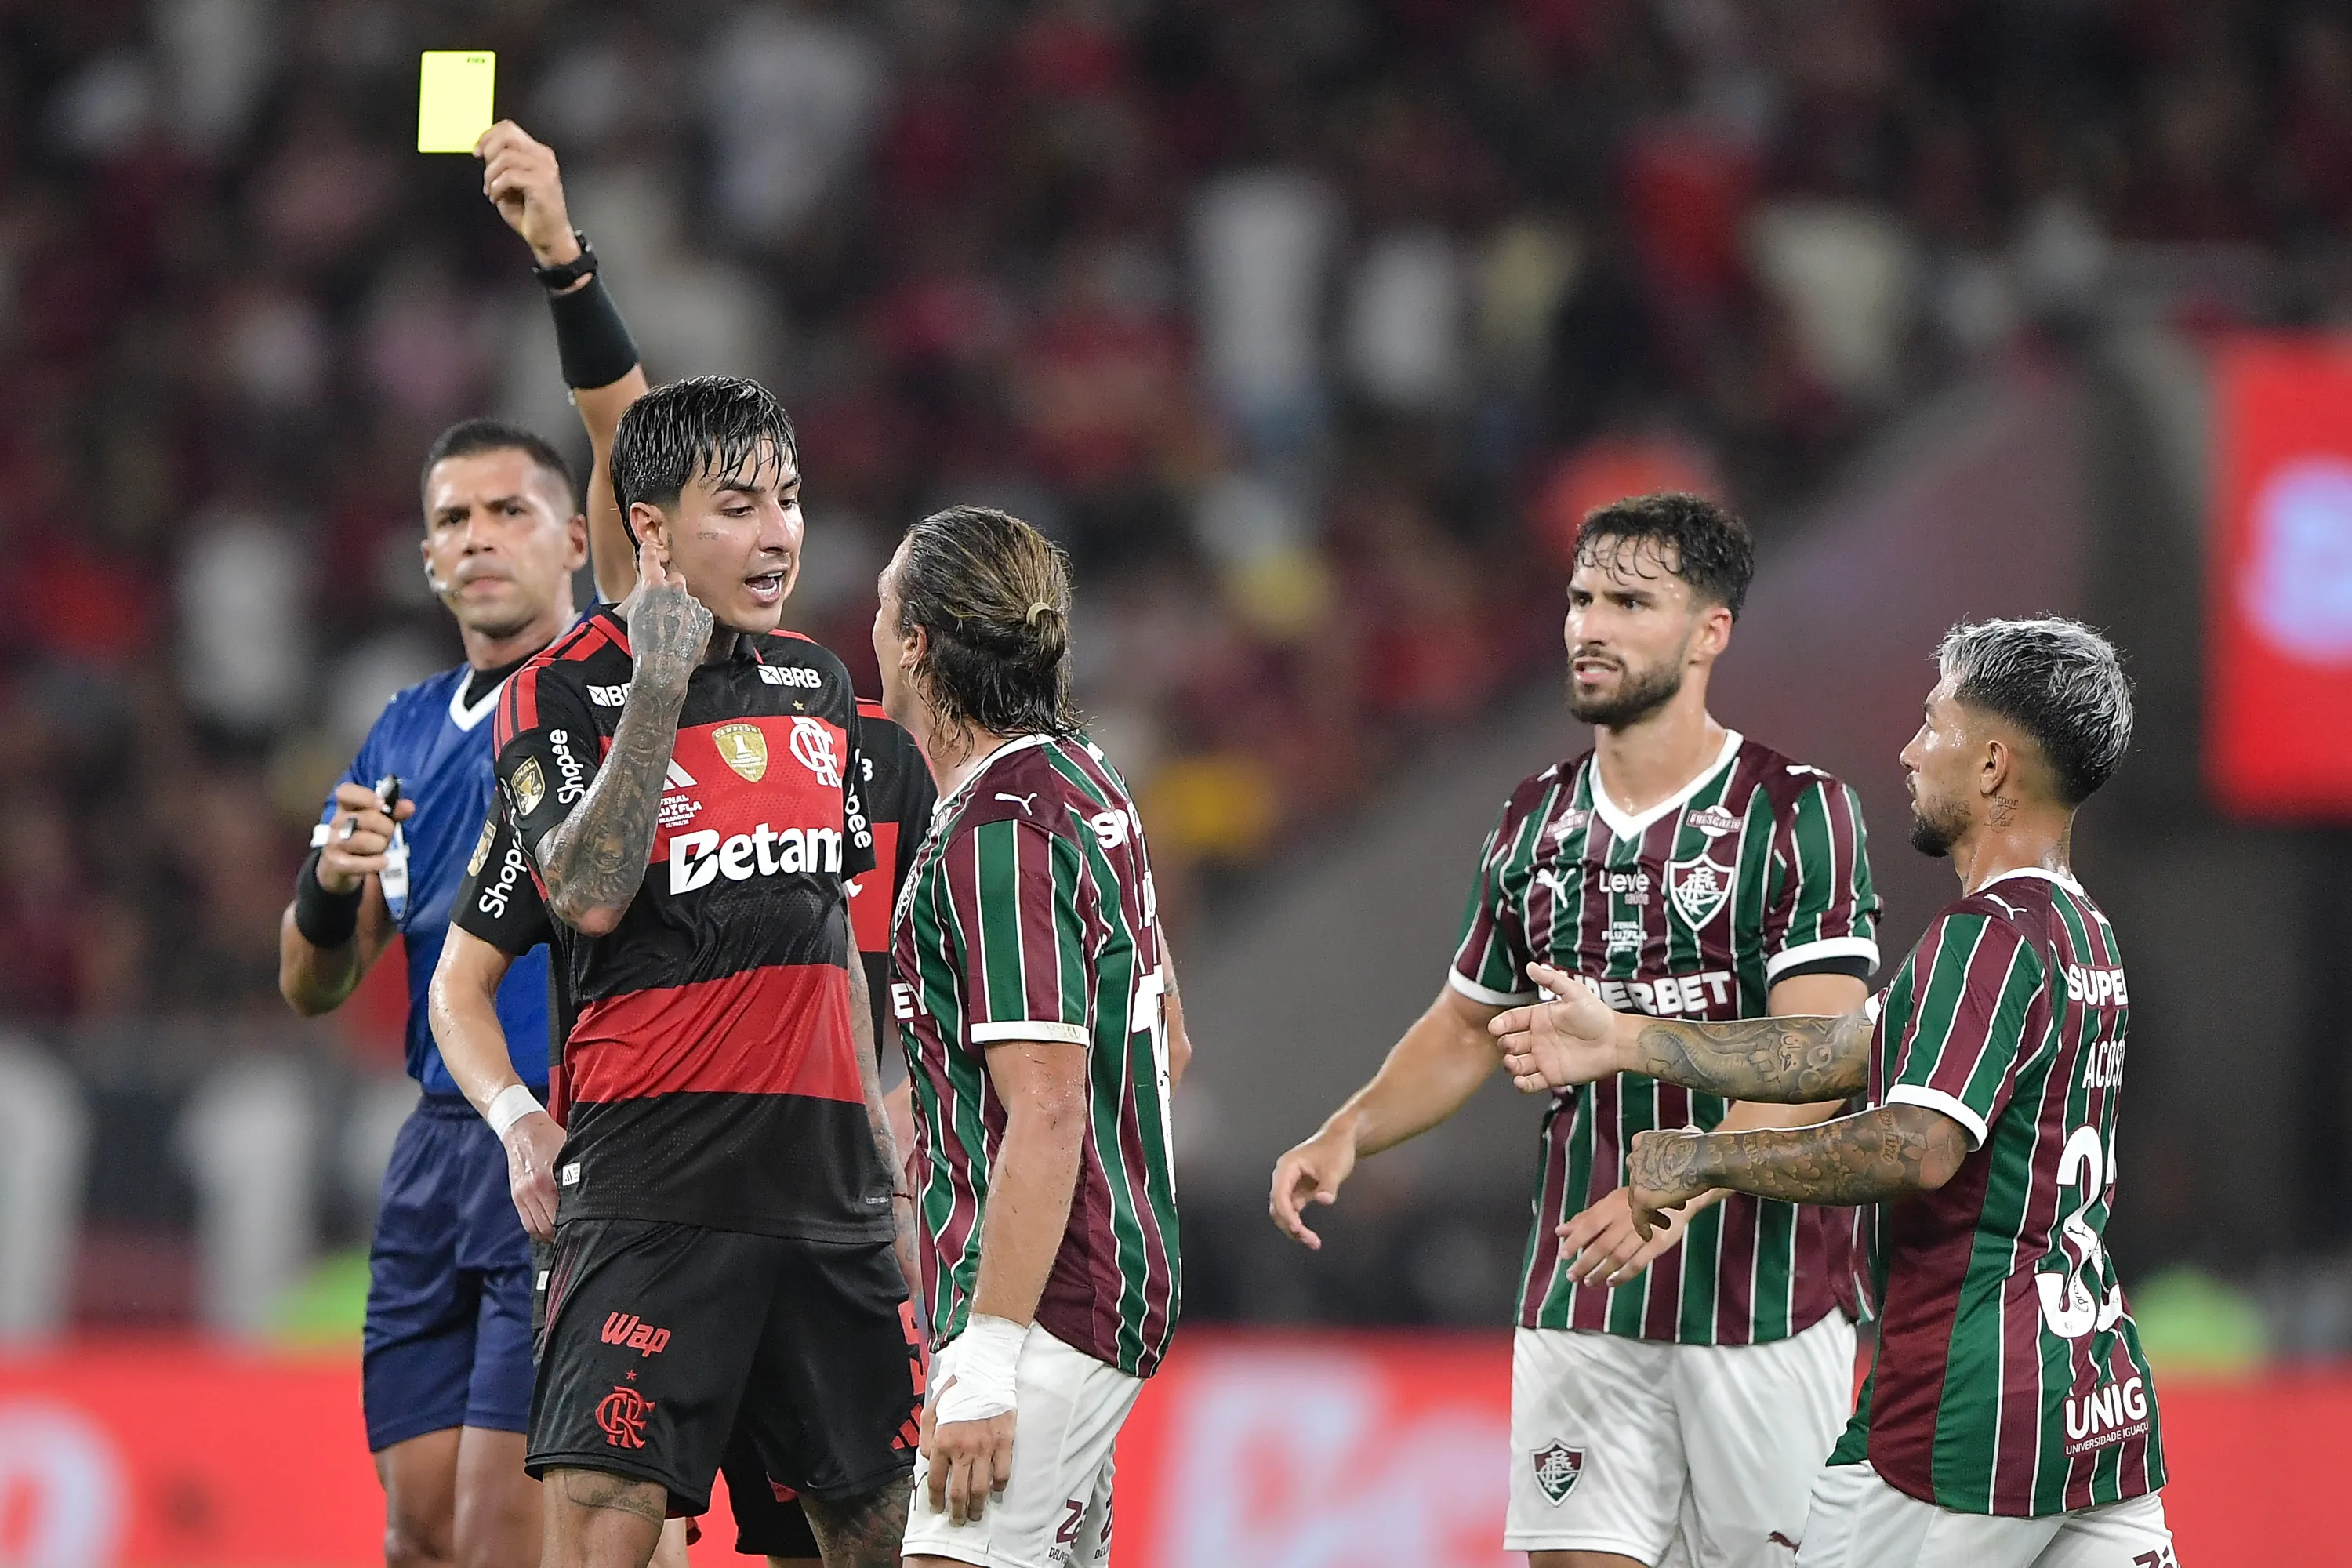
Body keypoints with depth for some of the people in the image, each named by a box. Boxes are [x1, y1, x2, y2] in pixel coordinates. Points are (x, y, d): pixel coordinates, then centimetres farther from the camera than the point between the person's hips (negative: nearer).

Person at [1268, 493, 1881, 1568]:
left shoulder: (1798, 814, -7)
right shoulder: (1538, 822, 10)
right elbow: (1466, 1029, 22)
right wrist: (1348, 1134, 2)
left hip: (1760, 1305, -4)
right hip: (1579, 1302, 4)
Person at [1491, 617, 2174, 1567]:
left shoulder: (1989, 933, -14)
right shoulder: (2082, 932, 16)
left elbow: (1919, 1148, -25)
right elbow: (1853, 1052, 21)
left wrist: (1706, 1160, -14)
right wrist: (1623, 1043, 24)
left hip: (1969, 1409, -8)